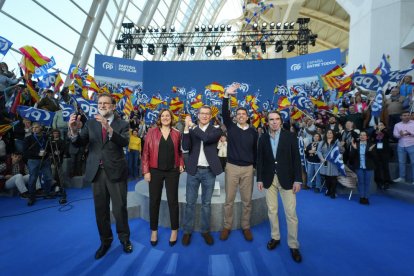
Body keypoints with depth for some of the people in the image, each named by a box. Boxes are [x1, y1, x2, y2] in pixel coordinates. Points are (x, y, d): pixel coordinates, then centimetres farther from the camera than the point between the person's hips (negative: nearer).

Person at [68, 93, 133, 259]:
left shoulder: (122, 124, -2)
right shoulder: (90, 123, 7)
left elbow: (125, 142, -19)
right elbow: (78, 143, -2)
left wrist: (109, 129, -34)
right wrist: (74, 130, -23)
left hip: (115, 171, -3)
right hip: (96, 172, 3)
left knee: (120, 208, 6)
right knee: (100, 209, 14)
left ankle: (124, 238, 28)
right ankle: (105, 240, 33)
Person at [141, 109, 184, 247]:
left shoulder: (177, 133, 3)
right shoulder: (152, 132, -1)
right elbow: (146, 152, -2)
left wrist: (181, 164, -1)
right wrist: (146, 170, -6)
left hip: (172, 171, 1)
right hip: (155, 171, 0)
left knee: (173, 200, 8)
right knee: (154, 201, 9)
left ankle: (174, 230, 26)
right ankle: (154, 230, 28)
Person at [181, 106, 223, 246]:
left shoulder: (216, 130, -1)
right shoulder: (191, 130, 4)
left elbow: (207, 138, -22)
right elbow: (185, 147, -10)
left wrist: (192, 126, -14)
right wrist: (186, 128, -18)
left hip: (209, 171, -1)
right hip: (193, 171, 1)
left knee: (206, 203, 12)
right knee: (190, 203, 9)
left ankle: (205, 231, 28)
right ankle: (187, 231, 25)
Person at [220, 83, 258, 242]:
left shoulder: (253, 132, 5)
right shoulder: (231, 127, 2)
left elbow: (256, 150, 10)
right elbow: (224, 113, -12)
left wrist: (256, 166, 10)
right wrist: (226, 95, -20)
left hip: (248, 169, 1)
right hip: (232, 167, -1)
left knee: (247, 200, 10)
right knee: (229, 199, 7)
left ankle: (246, 227, 26)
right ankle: (227, 226, 22)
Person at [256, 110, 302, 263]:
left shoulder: (290, 136, -3)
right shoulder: (263, 138, 3)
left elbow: (296, 158, -4)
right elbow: (260, 159, 4)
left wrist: (297, 179, -9)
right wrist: (259, 179, 1)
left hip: (286, 179, -2)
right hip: (269, 179, 2)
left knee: (291, 213, 3)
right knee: (272, 210, 12)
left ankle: (293, 245, 18)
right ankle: (275, 237, 31)